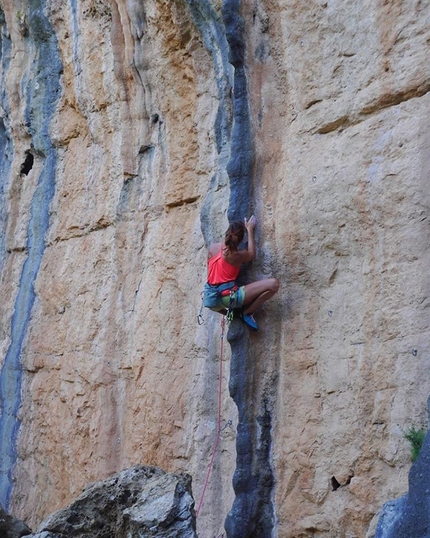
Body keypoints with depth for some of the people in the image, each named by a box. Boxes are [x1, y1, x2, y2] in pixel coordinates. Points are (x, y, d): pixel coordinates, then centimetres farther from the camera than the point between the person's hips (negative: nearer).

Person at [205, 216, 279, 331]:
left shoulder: (212, 247, 4)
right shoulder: (239, 254, -9)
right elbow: (251, 254, 16)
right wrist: (250, 229, 20)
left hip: (212, 301, 7)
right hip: (229, 297, -7)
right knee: (273, 284, -11)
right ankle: (247, 312, 1)